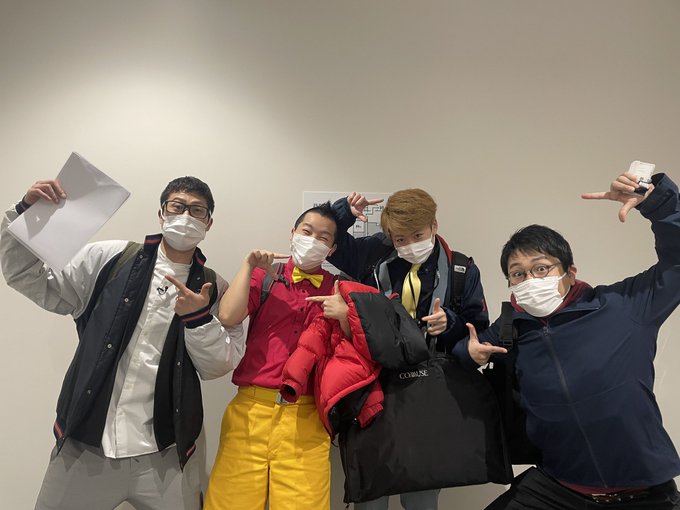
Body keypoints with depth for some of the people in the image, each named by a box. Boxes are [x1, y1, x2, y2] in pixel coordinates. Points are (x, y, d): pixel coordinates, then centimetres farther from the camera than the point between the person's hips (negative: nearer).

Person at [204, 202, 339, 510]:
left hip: (305, 415, 1)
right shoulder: (265, 276, 7)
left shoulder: (337, 289, 9)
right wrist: (249, 265, -5)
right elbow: (228, 318, -10)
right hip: (251, 408, 0)